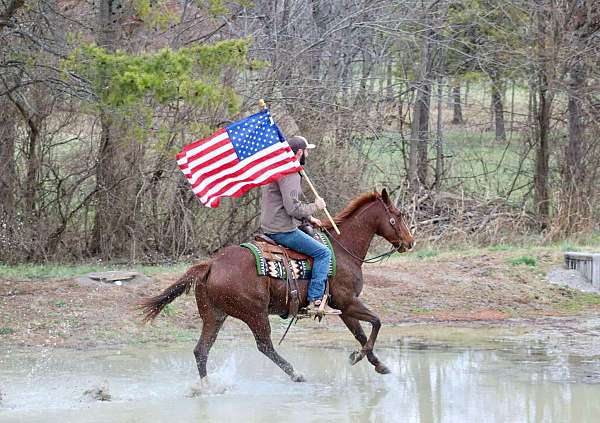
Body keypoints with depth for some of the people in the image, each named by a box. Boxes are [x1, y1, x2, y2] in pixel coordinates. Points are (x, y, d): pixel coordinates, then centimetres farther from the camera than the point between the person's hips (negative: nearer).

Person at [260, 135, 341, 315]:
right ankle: (316, 300, -15)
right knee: (323, 252, -10)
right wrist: (315, 206, -8)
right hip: (283, 230, -11)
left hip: (270, 227, 11)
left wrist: (308, 218, 22)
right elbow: (293, 208, -25)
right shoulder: (289, 173, -18)